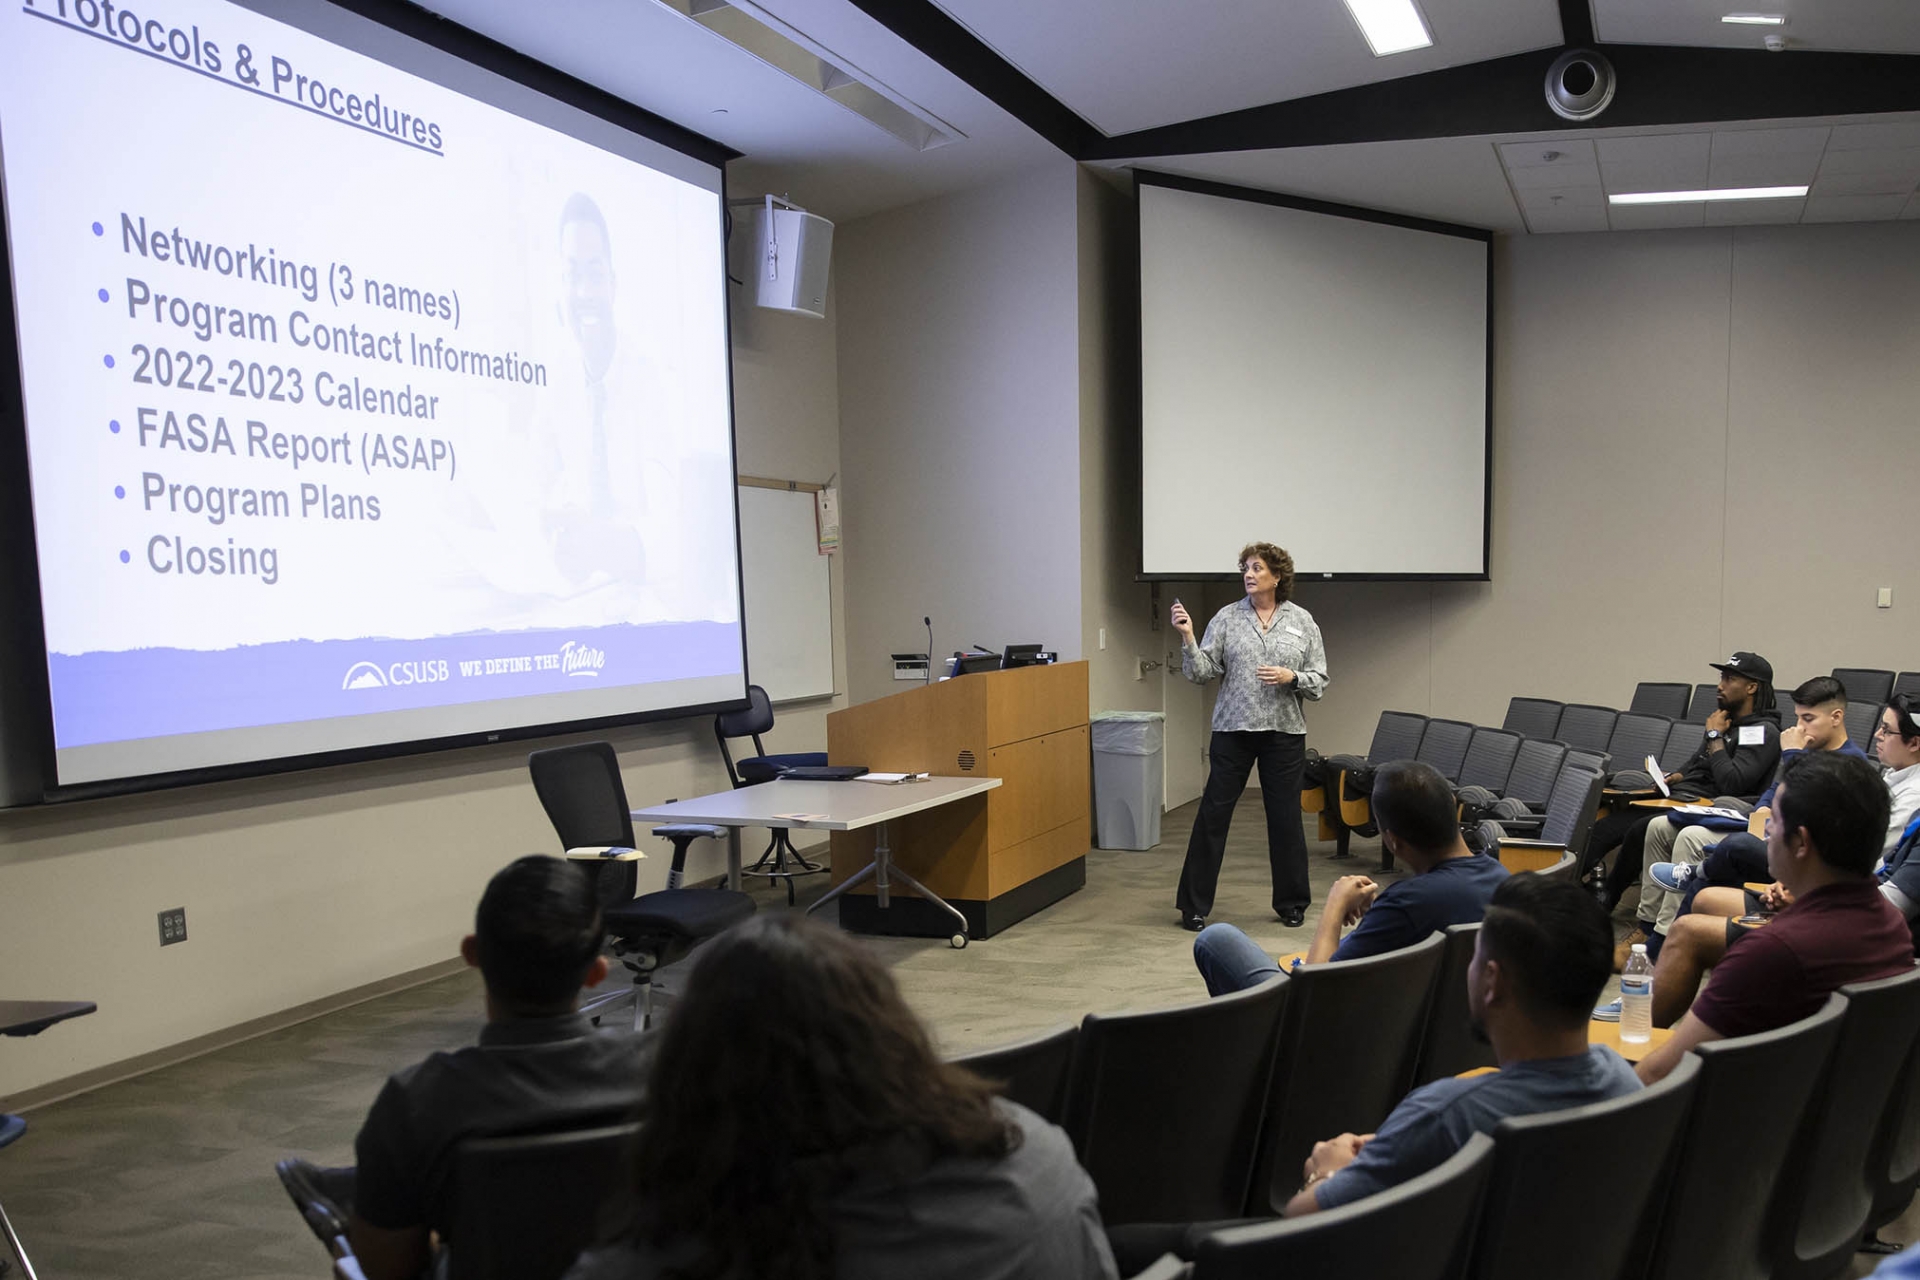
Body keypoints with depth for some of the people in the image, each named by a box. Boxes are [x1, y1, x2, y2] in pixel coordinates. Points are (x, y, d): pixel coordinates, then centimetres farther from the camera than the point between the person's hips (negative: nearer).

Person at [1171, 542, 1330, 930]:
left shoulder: (1302, 621, 4)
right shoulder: (1227, 618, 2)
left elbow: (1319, 682, 4)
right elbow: (1202, 672, -3)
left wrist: (1291, 677, -14)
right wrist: (1188, 638, -17)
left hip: (1285, 733, 0)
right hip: (1233, 731, 0)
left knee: (1286, 818, 8)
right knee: (1212, 815, 1)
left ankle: (1292, 904, 25)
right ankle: (1194, 905, 11)